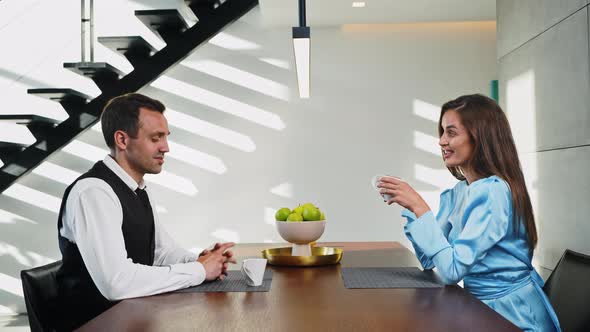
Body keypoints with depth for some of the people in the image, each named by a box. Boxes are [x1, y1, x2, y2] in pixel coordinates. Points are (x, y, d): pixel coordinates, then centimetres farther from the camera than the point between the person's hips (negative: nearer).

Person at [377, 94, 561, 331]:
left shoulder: (494, 192, -20)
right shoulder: (456, 193, 3)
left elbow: (452, 270, -25)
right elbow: (430, 260, 3)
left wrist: (420, 207, -25)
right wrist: (409, 206, -3)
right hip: (479, 306, 6)